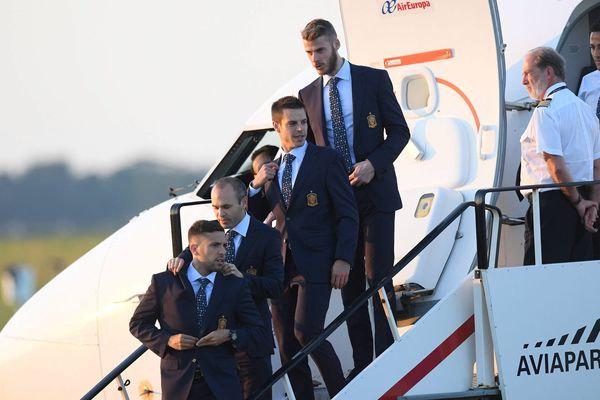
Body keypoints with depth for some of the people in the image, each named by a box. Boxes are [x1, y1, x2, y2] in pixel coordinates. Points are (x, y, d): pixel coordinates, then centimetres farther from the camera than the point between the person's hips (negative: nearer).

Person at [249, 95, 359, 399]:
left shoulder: (326, 160, 1)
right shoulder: (271, 169, 15)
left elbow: (347, 214, -3)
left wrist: (343, 259, -12)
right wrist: (256, 185, 2)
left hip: (315, 264, -6)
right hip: (280, 267, 6)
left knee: (306, 330, -19)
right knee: (287, 344, 4)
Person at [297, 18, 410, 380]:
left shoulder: (374, 79, -1)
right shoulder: (308, 95, 9)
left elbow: (399, 131, -1)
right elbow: (310, 145, 15)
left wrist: (373, 163, -16)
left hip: (375, 192, -3)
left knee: (378, 277, -6)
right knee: (350, 282, 5)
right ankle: (361, 361, 9)